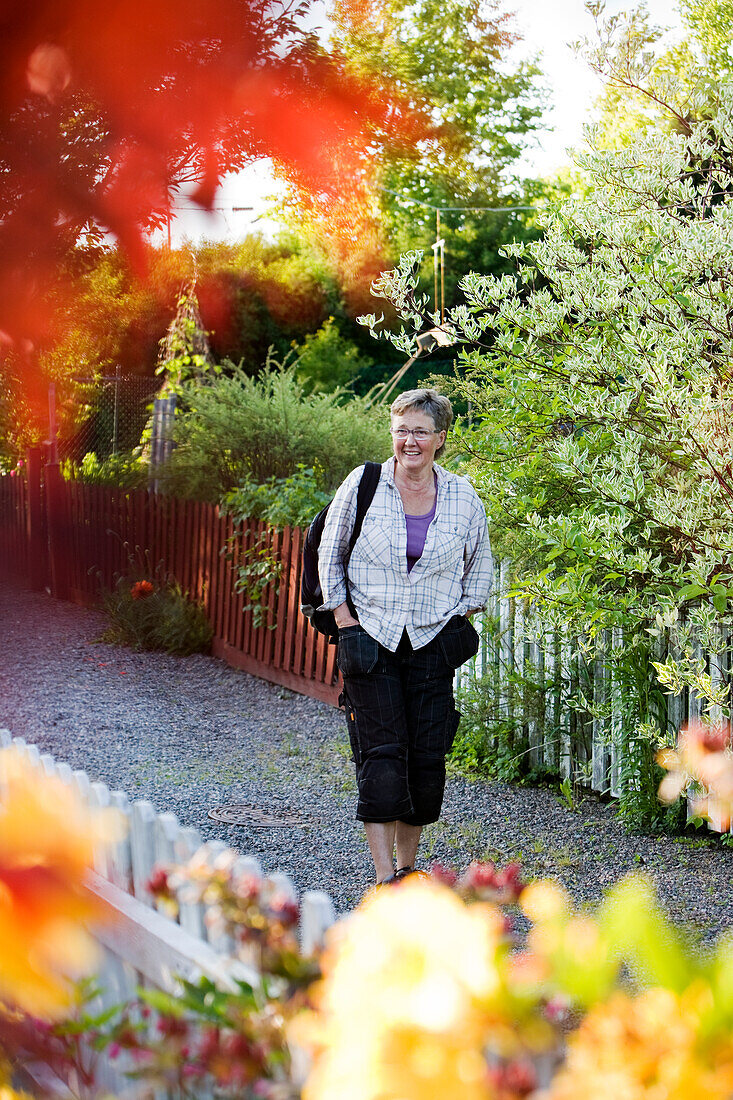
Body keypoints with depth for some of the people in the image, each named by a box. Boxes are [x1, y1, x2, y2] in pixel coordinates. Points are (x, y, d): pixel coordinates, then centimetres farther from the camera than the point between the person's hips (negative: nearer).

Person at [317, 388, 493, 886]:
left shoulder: (463, 497, 2)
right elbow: (330, 554, 5)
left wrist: (461, 619, 5)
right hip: (371, 639, -2)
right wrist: (345, 621, -3)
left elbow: (481, 564, 17)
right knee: (382, 755, -9)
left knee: (427, 757, 2)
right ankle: (384, 877, -9)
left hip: (432, 644, 2)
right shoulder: (362, 485, -3)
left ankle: (407, 866, 19)